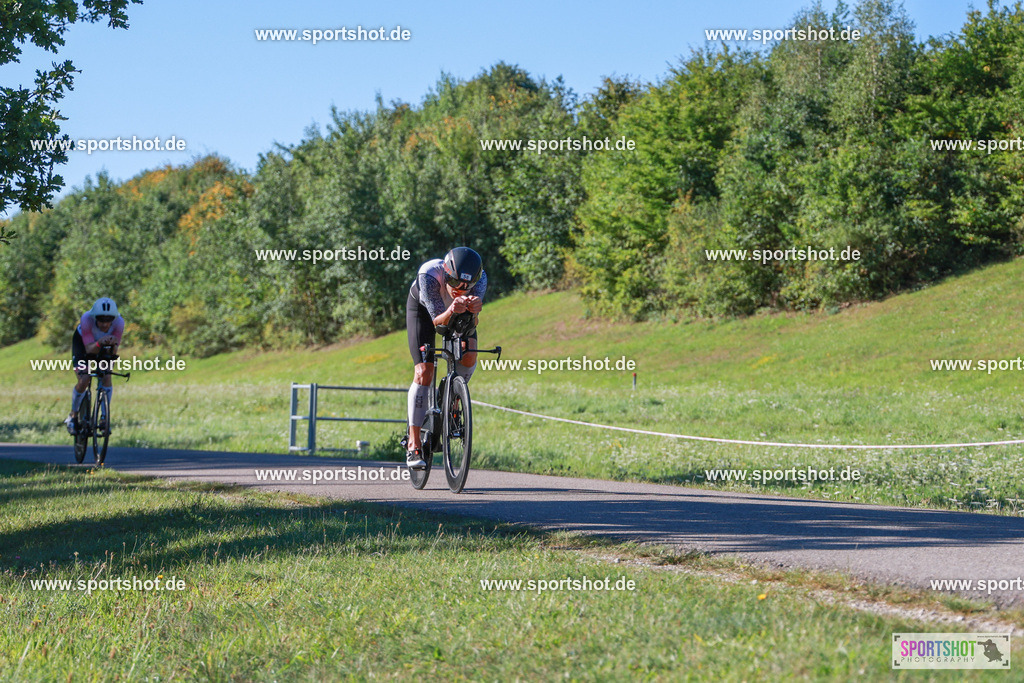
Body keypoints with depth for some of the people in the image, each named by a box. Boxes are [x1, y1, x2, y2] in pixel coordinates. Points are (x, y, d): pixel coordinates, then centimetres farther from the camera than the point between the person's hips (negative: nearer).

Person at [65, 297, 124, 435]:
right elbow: (89, 348, -39)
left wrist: (112, 345, -52)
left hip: (103, 347, 2)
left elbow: (114, 352, -29)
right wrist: (99, 343, -59)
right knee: (83, 381, -17)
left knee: (106, 377, -18)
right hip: (82, 342, -2)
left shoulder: (119, 322, -33)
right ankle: (73, 416, 7)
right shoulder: (86, 319, -38)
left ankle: (104, 417, -1)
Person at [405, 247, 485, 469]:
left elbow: (473, 322, -39)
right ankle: (414, 445, -12)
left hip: (458, 315, 3)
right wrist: (451, 311, -60)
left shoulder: (480, 278, -35)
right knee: (424, 371, -16)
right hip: (423, 307, -3)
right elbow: (438, 320, -38)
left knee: (469, 357, -22)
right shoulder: (429, 274, -41)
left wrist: (474, 309, -61)